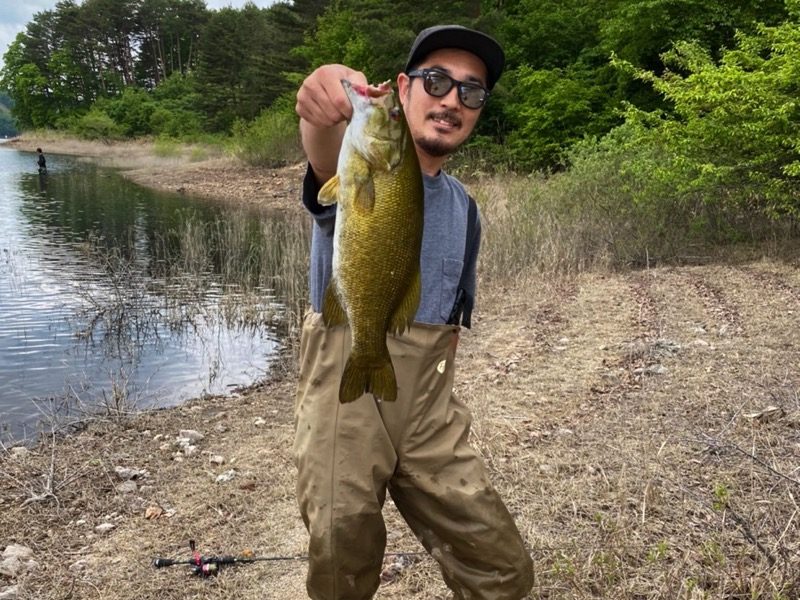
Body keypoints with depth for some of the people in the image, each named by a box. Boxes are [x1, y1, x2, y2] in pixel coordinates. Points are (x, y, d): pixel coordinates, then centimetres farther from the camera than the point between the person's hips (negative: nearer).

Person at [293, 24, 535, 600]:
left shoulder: (464, 209, 10)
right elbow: (328, 164, -35)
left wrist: (438, 399, 10)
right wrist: (323, 115, -57)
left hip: (432, 415, 5)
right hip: (344, 406, -4)